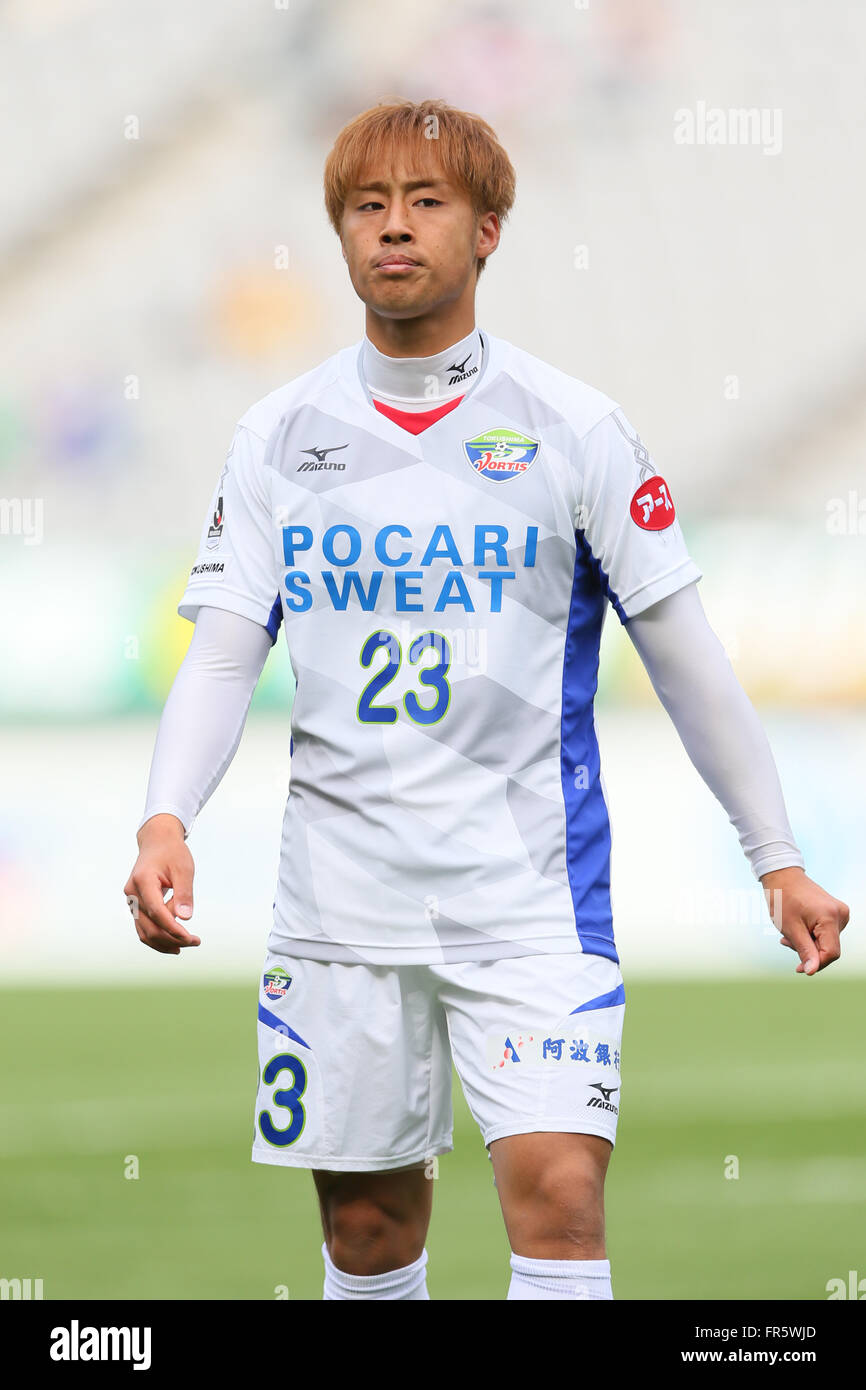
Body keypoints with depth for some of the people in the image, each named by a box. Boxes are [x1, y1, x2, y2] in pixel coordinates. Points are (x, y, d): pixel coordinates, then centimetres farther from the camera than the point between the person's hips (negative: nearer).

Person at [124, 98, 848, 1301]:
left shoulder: (574, 430, -2)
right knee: (366, 1224, 7)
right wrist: (166, 821, -17)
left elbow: (686, 656, 4)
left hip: (530, 887, -2)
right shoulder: (278, 438, 5)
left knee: (558, 1191, -17)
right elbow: (222, 655, 1)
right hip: (343, 883, 3)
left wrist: (780, 859, 5)